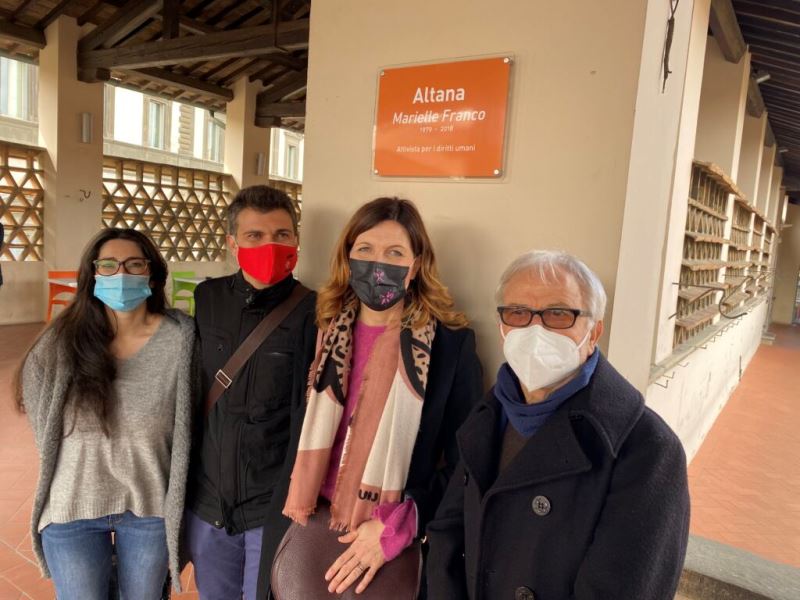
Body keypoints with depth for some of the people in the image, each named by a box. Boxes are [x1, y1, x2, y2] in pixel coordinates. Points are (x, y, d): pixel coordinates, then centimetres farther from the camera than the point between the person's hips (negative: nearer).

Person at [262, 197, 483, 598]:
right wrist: (294, 511, 2)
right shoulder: (325, 332, -1)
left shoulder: (452, 343, -14)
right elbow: (302, 435, 8)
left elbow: (464, 463, -11)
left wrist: (396, 528, -19)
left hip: (394, 548, -3)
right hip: (311, 529, 4)